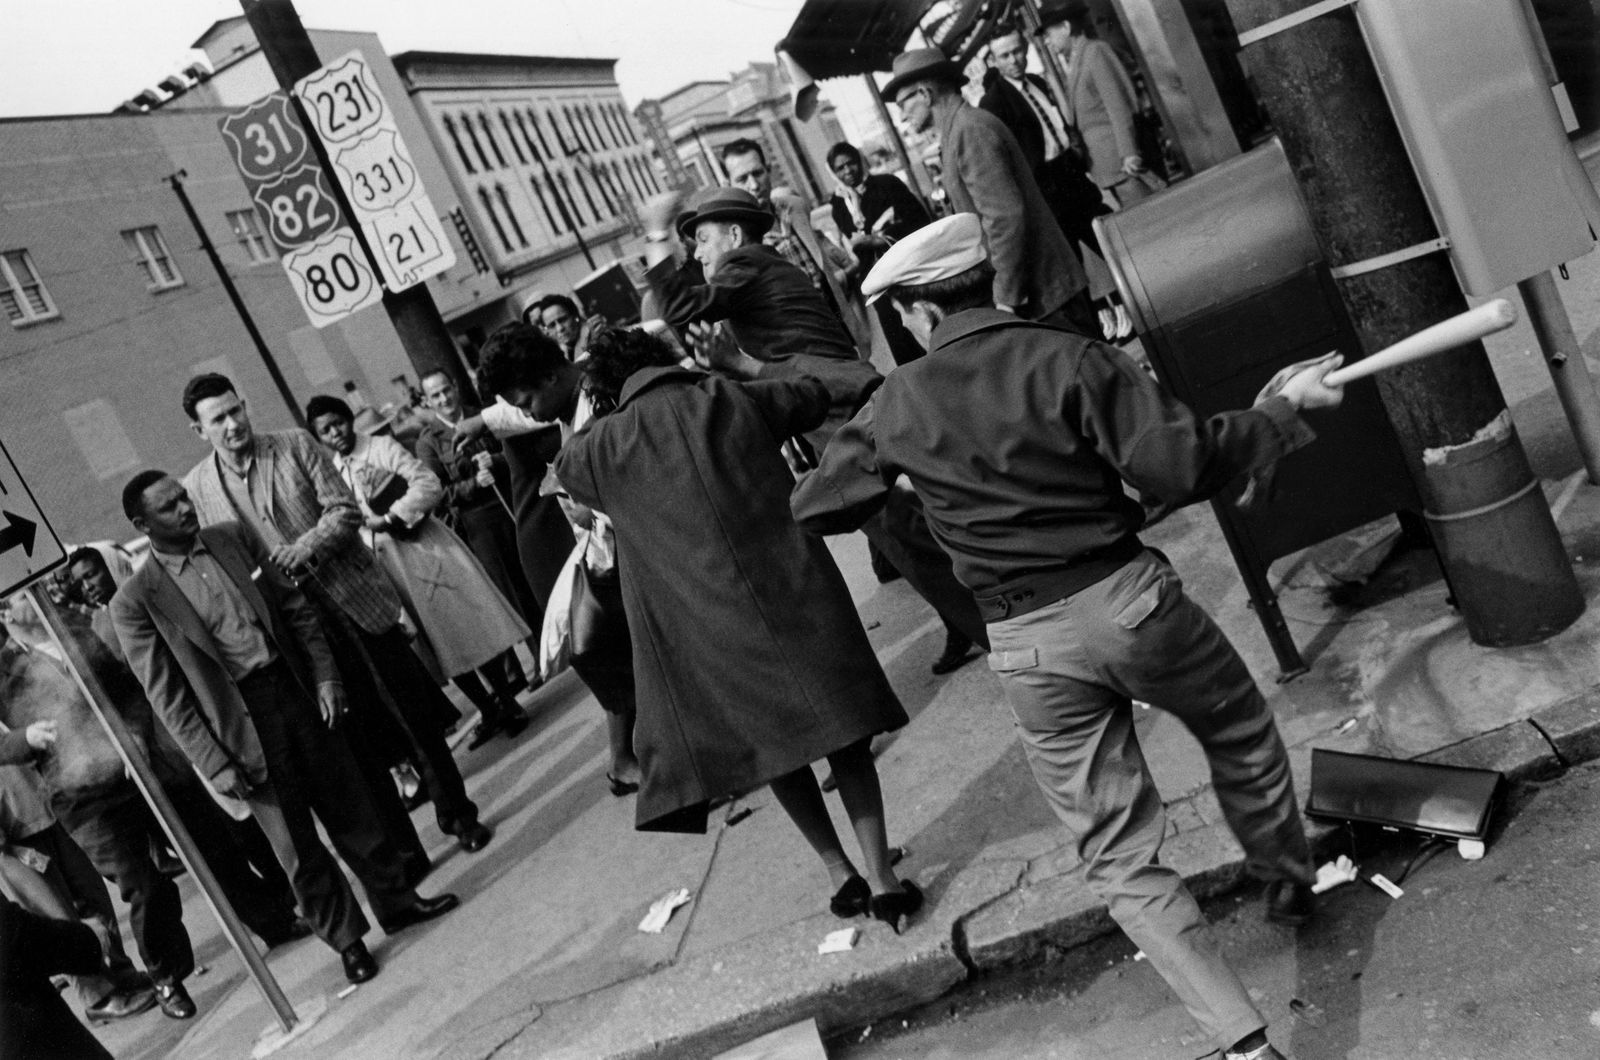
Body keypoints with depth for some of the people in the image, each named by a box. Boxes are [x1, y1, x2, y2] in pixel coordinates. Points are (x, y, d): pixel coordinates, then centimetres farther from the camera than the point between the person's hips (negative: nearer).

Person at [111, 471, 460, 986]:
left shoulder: (234, 537, 4)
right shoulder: (135, 602, -8)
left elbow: (297, 608, 7)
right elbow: (167, 696, -7)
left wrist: (325, 675, -1)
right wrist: (214, 763, -10)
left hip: (296, 688, 4)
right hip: (242, 720, -3)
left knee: (352, 807, 13)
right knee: (296, 845, 7)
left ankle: (396, 900, 31)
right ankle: (347, 939, 24)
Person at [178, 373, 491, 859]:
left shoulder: (295, 445, -1)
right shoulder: (195, 489, 0)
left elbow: (345, 511, -4)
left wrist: (299, 551, -18)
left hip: (359, 602, 0)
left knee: (417, 715, 6)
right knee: (357, 745, 5)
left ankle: (457, 814, 24)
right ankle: (403, 849, 17)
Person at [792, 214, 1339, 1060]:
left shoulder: (897, 406, 0)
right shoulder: (1068, 357, -8)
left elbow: (816, 509, 10)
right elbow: (1178, 467, -15)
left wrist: (874, 461, 30)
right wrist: (1284, 409, 0)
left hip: (1028, 647, 1)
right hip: (1129, 597, 0)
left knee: (1120, 856, 11)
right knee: (1245, 740, 30)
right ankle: (1289, 882, 51)